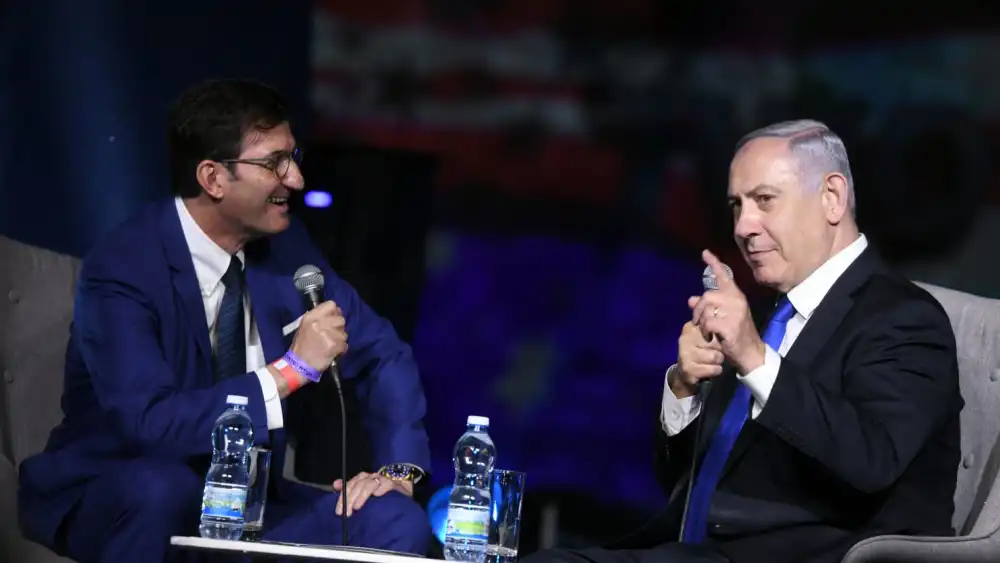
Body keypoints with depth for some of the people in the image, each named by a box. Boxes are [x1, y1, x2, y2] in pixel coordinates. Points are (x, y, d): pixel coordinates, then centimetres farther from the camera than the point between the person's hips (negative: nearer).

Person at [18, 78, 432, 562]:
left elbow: (382, 355, 8)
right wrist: (292, 369, -31)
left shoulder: (283, 245, -1)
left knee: (396, 523, -16)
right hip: (116, 503, -5)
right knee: (161, 485, -38)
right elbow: (151, 423, -33)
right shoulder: (122, 271, -20)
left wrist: (399, 469, -8)